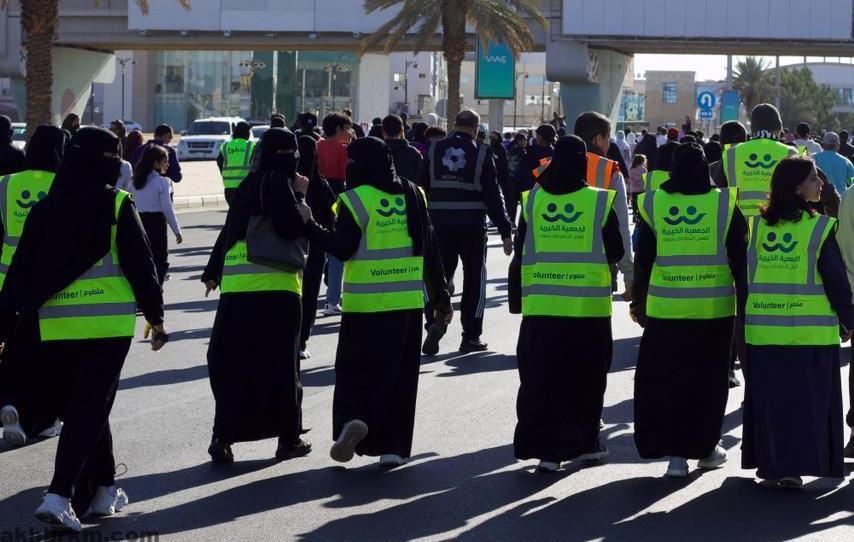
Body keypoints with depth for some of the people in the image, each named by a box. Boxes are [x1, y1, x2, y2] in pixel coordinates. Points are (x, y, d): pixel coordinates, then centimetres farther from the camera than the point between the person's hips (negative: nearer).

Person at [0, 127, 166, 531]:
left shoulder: (44, 210, 7)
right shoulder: (116, 205, -5)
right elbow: (140, 263, -4)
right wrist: (156, 315, 5)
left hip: (54, 327, 4)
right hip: (107, 324, -4)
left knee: (79, 406, 17)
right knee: (89, 410, -2)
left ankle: (102, 491, 25)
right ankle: (59, 495, -16)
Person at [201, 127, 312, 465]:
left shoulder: (248, 185, 16)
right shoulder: (277, 182, -6)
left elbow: (228, 231, 22)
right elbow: (290, 228, -17)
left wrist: (212, 272, 30)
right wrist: (300, 197, -1)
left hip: (236, 288, 6)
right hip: (276, 287, -6)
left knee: (230, 365, 7)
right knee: (281, 365, 5)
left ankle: (223, 438, 1)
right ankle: (288, 439, 11)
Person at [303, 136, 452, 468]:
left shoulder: (355, 199, -8)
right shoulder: (413, 195, 7)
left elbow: (342, 248, -12)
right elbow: (430, 250, 9)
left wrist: (308, 227, -2)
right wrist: (441, 297, 15)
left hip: (366, 304, -4)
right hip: (409, 301, 4)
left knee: (354, 367, 8)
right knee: (399, 376, 9)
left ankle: (351, 418, -17)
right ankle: (392, 446, 8)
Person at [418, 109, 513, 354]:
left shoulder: (434, 150, 4)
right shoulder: (481, 153, -5)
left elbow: (421, 188, 4)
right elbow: (493, 195, -6)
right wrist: (505, 231, -3)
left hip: (439, 223, 2)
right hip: (472, 224, -2)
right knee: (474, 278, 10)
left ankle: (435, 320, -15)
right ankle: (471, 336, 13)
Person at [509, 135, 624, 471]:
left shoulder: (532, 201, -1)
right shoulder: (600, 202, -7)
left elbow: (520, 254, 4)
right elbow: (616, 253, 0)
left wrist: (517, 299, 12)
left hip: (540, 307, 1)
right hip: (589, 306, -1)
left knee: (539, 378, 6)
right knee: (585, 379, 12)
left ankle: (544, 448, 5)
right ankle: (583, 442, 18)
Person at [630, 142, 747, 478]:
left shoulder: (653, 204, -1)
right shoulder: (725, 205, -3)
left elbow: (643, 259, 3)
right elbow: (739, 259, 0)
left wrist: (638, 302, 13)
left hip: (665, 310, 0)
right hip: (714, 309, 0)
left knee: (665, 379, 6)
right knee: (707, 379, 12)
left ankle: (674, 452, 2)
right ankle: (704, 448, 20)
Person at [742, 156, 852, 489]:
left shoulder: (758, 224, 3)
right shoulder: (820, 228, -9)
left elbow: (746, 274, 9)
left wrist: (747, 316, 18)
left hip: (762, 329, 4)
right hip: (811, 331, -4)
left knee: (768, 398, 12)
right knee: (805, 399, 3)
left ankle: (768, 463, 15)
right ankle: (794, 465, 0)